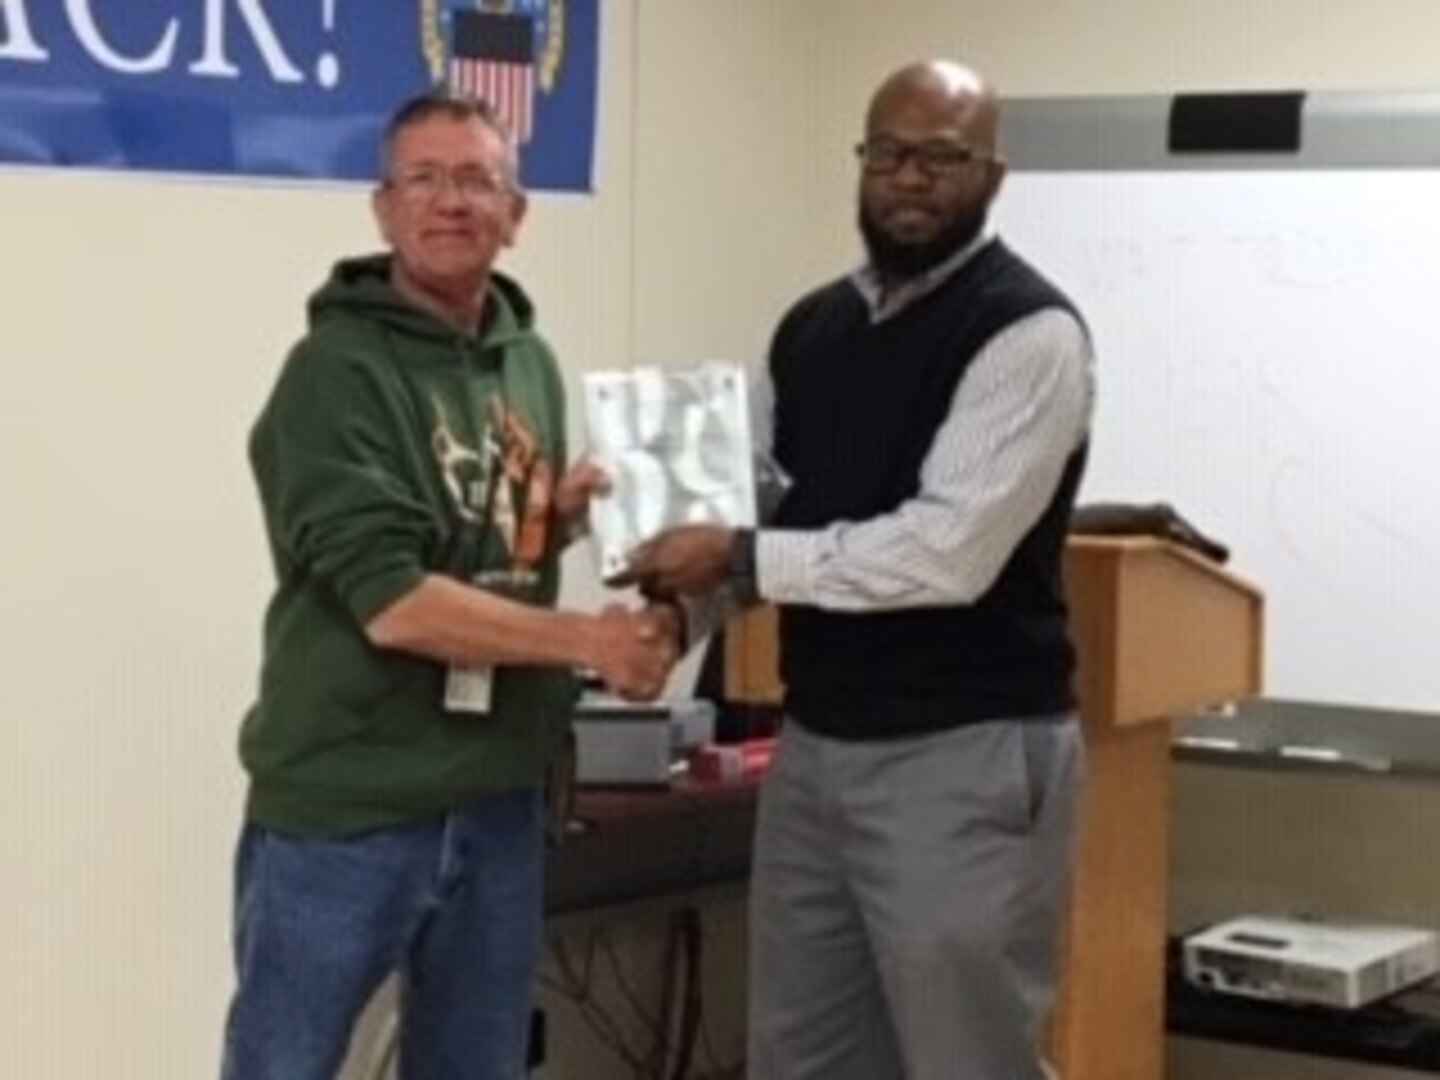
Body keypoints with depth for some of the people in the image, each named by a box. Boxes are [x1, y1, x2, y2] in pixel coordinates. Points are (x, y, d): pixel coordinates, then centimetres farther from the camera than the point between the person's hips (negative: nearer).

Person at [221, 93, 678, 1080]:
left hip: (499, 803, 7)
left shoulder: (531, 361, 11)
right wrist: (588, 639, -17)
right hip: (346, 809, -7)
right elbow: (392, 603, -20)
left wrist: (565, 519, 2)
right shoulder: (339, 370, -12)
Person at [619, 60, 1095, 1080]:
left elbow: (949, 551, -23)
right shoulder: (813, 327, 11)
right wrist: (692, 593, 0)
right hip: (817, 744, 8)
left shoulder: (1029, 332, -13)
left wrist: (740, 557, -18)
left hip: (965, 756, -7)